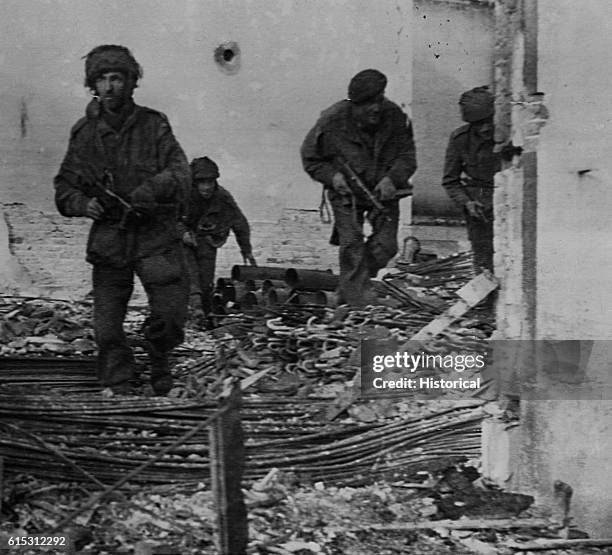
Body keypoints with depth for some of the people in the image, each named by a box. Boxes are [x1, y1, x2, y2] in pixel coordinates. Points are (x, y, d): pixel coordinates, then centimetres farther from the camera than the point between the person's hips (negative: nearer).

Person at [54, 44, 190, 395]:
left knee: (172, 311, -10)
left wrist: (141, 196, -23)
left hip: (156, 236, -2)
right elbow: (64, 186, 10)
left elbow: (180, 177, -10)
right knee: (107, 326, -1)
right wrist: (82, 203, -12)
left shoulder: (153, 125, -1)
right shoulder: (85, 132, 5)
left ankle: (159, 361, 20)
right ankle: (120, 389, 14)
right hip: (108, 238, 2)